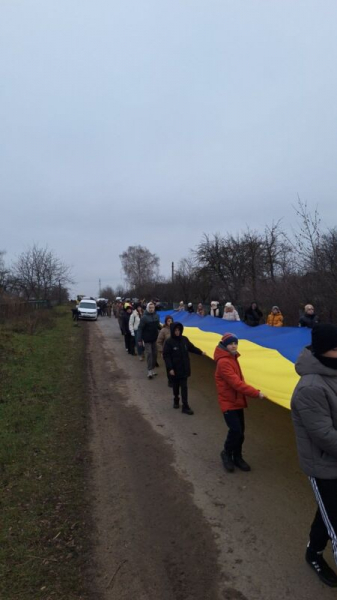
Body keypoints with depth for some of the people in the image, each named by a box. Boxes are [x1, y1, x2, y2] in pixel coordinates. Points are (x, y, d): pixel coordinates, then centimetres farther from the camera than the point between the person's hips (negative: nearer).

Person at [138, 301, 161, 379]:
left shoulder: (156, 316, 1)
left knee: (154, 354, 11)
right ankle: (150, 371, 2)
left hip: (154, 338, 5)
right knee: (149, 354, -4)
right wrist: (140, 339, -18)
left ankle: (153, 369, 24)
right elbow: (140, 328, -15)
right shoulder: (144, 317, -14)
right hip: (147, 339, -5)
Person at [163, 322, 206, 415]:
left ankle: (185, 406, 6)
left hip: (184, 368, 2)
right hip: (175, 369, -2)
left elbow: (191, 347, 13)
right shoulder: (169, 342, -14)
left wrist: (201, 352, 2)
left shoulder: (184, 339, -3)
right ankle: (176, 400, 40)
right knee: (175, 386, 16)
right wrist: (170, 368, -18)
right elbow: (166, 356, -13)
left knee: (184, 387, 3)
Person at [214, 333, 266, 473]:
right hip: (228, 402, -9)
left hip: (237, 401, 9)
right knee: (236, 431, -11)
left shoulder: (233, 358, 10)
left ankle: (237, 457, 29)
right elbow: (236, 383, -28)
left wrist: (243, 396, 5)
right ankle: (226, 453, 14)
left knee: (240, 431, 13)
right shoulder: (223, 362, -22)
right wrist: (256, 393, -27)